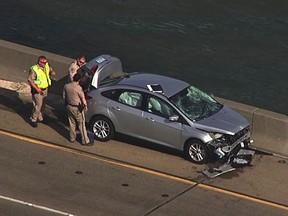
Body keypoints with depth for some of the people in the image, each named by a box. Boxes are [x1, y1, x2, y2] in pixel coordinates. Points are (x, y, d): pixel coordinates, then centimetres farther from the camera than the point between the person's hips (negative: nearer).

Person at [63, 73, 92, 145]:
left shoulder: (66, 86, -6)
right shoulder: (78, 88, -24)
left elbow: (64, 96, 5)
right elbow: (83, 99, -14)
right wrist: (85, 106, 2)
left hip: (69, 106, 6)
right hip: (77, 108, -6)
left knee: (72, 123, 21)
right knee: (81, 125, 4)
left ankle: (72, 138, 33)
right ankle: (85, 141, 10)